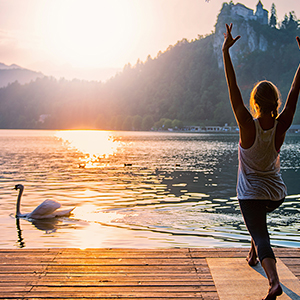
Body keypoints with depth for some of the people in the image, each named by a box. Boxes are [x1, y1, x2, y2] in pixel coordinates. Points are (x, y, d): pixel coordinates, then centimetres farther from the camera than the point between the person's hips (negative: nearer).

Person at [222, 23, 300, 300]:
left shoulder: (248, 126, -21)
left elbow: (233, 89, -22)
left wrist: (226, 51, -21)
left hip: (252, 193, -5)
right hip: (277, 194, 5)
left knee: (261, 237, -8)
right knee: (258, 218, 36)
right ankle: (254, 254, 43)